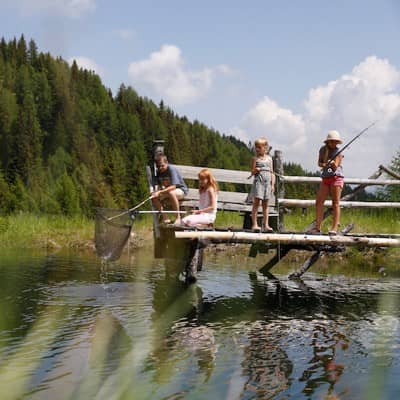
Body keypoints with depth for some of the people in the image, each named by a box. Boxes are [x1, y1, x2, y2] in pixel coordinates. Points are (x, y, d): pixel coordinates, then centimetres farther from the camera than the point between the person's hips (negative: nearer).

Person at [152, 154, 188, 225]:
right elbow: (159, 186, 2)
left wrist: (160, 192, -39)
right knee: (154, 197, -19)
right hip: (167, 191, 7)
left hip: (181, 190, -6)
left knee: (171, 193, -40)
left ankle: (178, 217, -29)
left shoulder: (172, 169, -23)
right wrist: (157, 192, -22)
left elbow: (173, 186, -31)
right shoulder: (158, 172, -1)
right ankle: (164, 218, -9)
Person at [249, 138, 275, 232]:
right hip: (258, 182, -3)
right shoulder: (255, 159, 3)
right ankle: (255, 224, -7)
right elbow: (252, 172, 2)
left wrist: (272, 185, 5)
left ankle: (266, 225, 5)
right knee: (256, 203, -7)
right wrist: (256, 170, -21)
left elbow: (272, 173, 12)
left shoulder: (269, 158, 11)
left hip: (267, 182, 3)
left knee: (265, 204, 5)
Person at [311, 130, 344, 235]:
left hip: (336, 178, -5)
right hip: (325, 178, 5)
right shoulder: (323, 150, 9)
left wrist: (333, 164, -37)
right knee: (319, 202, -2)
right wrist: (323, 164, -11)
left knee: (335, 203, -5)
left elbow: (335, 167, -14)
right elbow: (319, 163, 11)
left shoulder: (338, 152, -4)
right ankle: (317, 227, 0)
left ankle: (334, 228, -8)